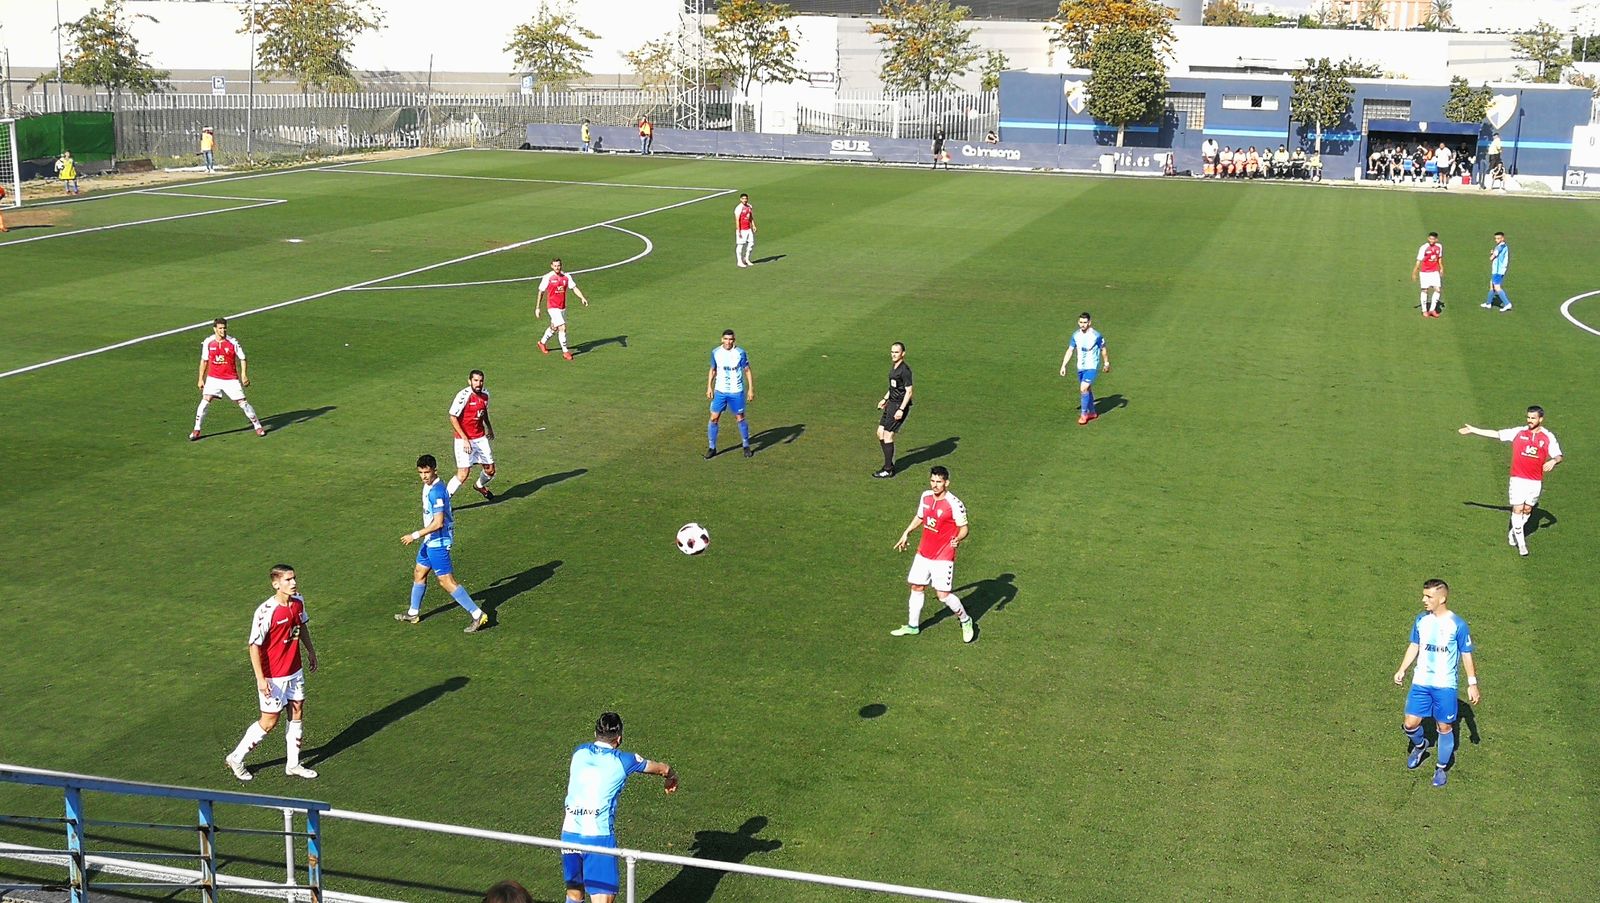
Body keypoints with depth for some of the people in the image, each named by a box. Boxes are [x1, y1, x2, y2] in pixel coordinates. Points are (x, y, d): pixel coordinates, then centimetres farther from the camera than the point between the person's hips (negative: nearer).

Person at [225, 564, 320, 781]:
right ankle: (236, 758, 22)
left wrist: (311, 651, 24)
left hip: (295, 671, 7)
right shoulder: (266, 611, -25)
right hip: (273, 677, -7)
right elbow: (254, 645, -21)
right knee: (269, 722, 2)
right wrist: (260, 679, -22)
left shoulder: (298, 602, -3)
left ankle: (293, 765, 26)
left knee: (297, 714, 12)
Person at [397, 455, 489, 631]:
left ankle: (477, 615, -5)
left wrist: (414, 535, -22)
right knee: (419, 574, 21)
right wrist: (422, 536, 28)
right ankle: (413, 613, 38)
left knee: (446, 582, -6)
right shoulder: (428, 486, 7)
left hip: (438, 542, -10)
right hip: (430, 541, 10)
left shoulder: (436, 492, -25)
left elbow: (438, 523, -28)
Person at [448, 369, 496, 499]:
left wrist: (489, 427, 31)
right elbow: (453, 418, -18)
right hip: (464, 439, -6)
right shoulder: (464, 396, -19)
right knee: (463, 474, -14)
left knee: (490, 471, 11)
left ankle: (480, 486, 44)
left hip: (481, 438, 6)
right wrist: (465, 439, -22)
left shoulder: (485, 394, 3)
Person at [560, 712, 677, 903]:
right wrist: (671, 779, 40)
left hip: (569, 833, 5)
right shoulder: (623, 760, 0)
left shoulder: (579, 753, 10)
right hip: (600, 836, -5)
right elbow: (663, 769, 17)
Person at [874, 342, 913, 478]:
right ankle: (889, 464, 21)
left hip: (900, 405, -10)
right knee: (880, 433, 10)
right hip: (891, 403, 10)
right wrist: (885, 399, 28)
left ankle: (888, 470, 2)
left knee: (888, 435, -7)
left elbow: (909, 391, -19)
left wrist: (901, 409, -23)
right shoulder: (893, 366, 11)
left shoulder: (905, 370, -17)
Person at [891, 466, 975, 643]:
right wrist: (907, 533, 18)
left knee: (943, 595, -6)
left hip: (943, 557, -7)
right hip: (923, 553, 7)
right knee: (916, 587, 13)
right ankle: (912, 626, 29)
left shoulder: (955, 504, -19)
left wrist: (958, 538, -31)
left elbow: (964, 528, -12)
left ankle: (966, 621, 18)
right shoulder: (925, 497, 1)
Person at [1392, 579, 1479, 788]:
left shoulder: (1458, 624, -11)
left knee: (1445, 727, 6)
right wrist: (1402, 670, 7)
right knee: (1410, 724, -1)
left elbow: (1466, 655, -4)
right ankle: (1419, 745, 33)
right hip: (1420, 682, 3)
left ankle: (1442, 767, 25)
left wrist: (1472, 684, -3)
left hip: (1445, 685, -3)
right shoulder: (1421, 620, 0)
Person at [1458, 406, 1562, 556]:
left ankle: (1513, 533, 33)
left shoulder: (1548, 437, -1)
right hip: (1518, 479, -1)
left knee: (1527, 510, 10)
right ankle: (1521, 543, 2)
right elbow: (1496, 434, 5)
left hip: (1536, 481, 1)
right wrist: (1474, 430, 5)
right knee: (1517, 509, -7)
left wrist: (1553, 461, -24)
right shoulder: (1519, 432, 0)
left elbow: (1558, 456, 0)